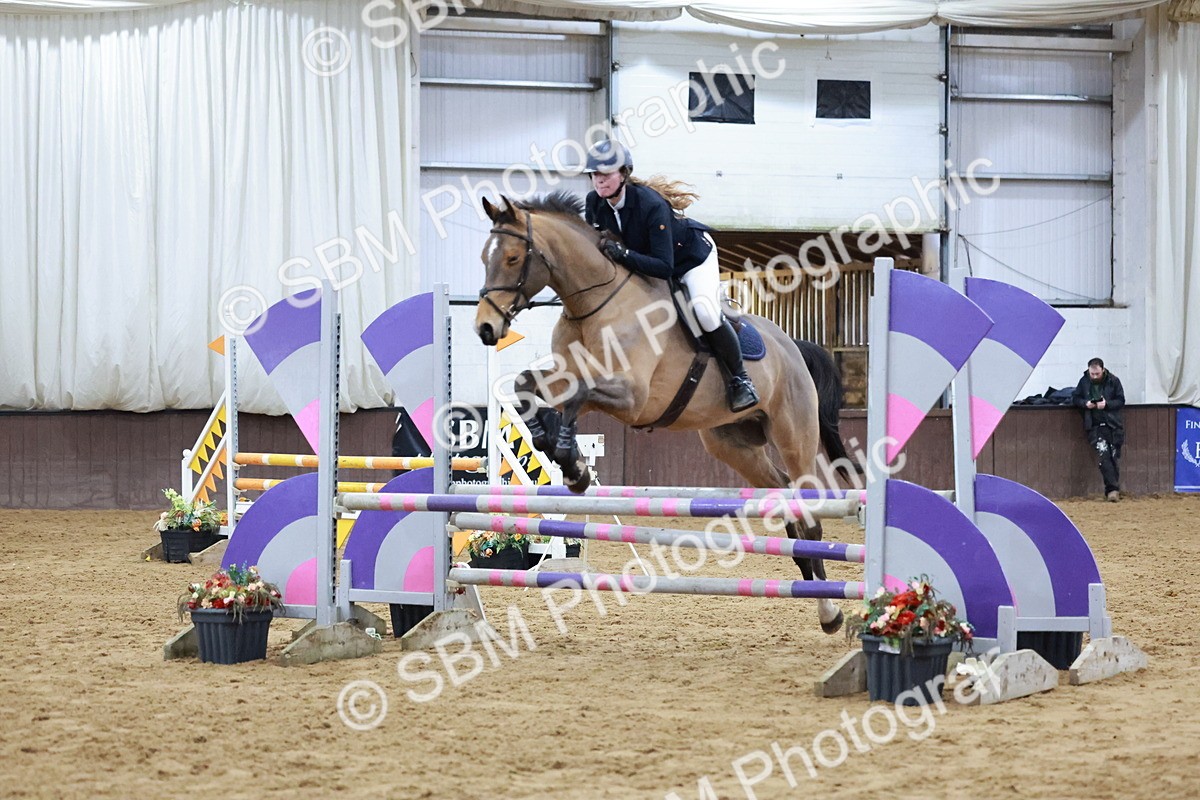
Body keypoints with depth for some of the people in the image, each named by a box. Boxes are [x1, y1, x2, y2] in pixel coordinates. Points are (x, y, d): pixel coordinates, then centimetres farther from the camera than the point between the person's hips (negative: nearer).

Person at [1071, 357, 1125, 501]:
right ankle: (1113, 489, -19)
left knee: (1114, 457, 2)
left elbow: (1121, 401, 0)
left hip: (1113, 425, 0)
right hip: (1094, 427, 0)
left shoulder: (1113, 381, 0)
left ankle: (1112, 490, 13)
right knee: (1103, 453, -17)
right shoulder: (1084, 381, 5)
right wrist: (1085, 403, -9)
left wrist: (1107, 404, -17)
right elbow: (1075, 398, 11)